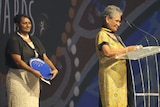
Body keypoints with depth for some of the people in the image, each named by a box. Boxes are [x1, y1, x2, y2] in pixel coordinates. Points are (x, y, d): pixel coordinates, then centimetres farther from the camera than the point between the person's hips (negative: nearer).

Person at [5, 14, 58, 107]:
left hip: (34, 79, 6)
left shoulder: (35, 40, 15)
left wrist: (54, 69, -6)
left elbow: (45, 58, 12)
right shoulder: (14, 40, -5)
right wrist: (33, 71, -25)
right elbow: (18, 60, -16)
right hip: (18, 78, -6)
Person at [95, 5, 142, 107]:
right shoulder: (102, 35, -4)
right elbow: (108, 52, -20)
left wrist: (134, 50, 8)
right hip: (110, 76, -8)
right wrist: (128, 49, -18)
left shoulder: (116, 36, 22)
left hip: (121, 75, 8)